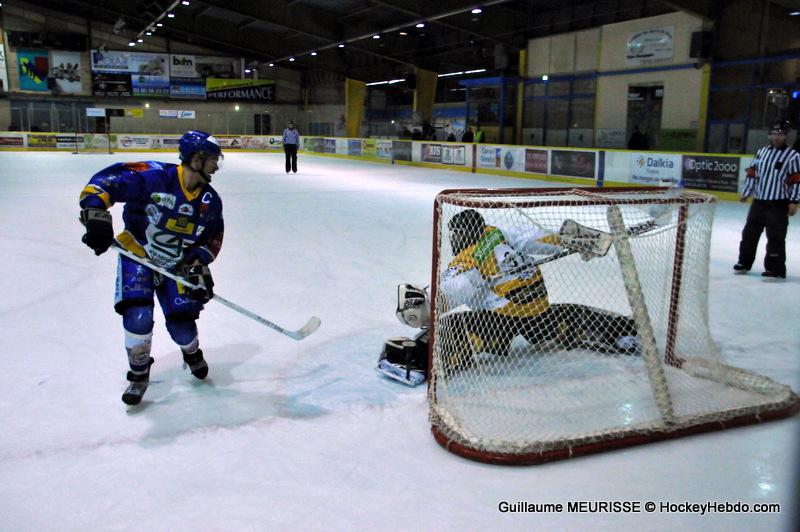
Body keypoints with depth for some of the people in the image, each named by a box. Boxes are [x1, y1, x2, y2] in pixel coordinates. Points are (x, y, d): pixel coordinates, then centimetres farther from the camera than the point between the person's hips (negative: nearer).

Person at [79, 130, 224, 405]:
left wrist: (198, 265, -11)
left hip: (176, 264, 3)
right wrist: (96, 217, -35)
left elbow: (213, 237, 2)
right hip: (137, 255, -3)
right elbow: (103, 181, -23)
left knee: (181, 323, -5)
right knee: (138, 317, -17)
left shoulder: (210, 200, -8)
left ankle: (192, 352, 33)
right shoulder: (152, 176, -25)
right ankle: (139, 374, 10)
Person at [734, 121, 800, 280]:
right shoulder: (761, 152, 10)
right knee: (750, 232, 12)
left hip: (778, 204, -5)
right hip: (758, 201, 5)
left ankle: (776, 270, 2)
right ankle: (744, 263, 24)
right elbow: (752, 173, 15)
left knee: (775, 237, -5)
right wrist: (746, 192, 12)